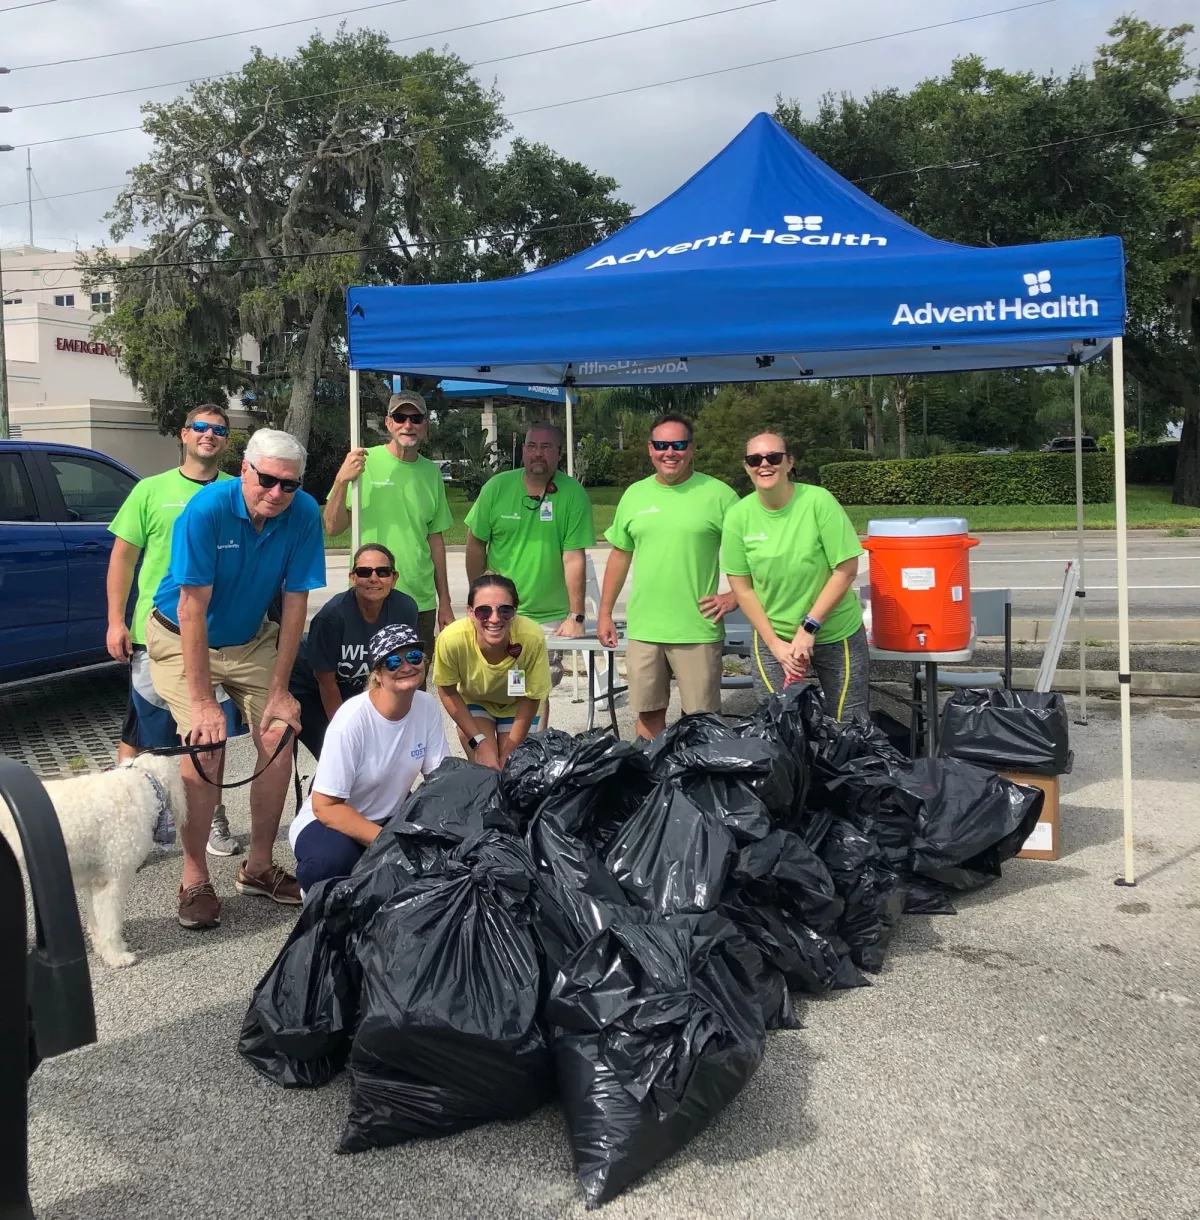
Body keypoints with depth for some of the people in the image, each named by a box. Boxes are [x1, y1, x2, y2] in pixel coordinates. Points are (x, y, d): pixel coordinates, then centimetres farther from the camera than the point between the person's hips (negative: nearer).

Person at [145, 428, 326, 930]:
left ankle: (258, 866, 12)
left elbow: (295, 603, -12)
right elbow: (192, 609, -28)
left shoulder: (303, 513, -18)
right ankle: (195, 879, -1)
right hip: (182, 639, -4)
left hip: (252, 639, 4)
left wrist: (278, 690, -13)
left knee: (279, 738, -8)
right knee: (205, 746, -19)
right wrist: (202, 703, -28)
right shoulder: (206, 509, -29)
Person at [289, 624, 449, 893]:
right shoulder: (352, 720, -26)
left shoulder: (428, 707, -9)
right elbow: (326, 807, -24)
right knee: (334, 860, -38)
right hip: (331, 820, -5)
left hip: (390, 817, 5)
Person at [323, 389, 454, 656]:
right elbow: (332, 528, -8)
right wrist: (341, 481, -24)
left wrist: (445, 602, 13)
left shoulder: (432, 472, 6)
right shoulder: (364, 462, -7)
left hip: (422, 603, 4)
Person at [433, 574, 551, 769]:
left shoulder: (532, 638, -37)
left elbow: (531, 697, -18)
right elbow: (447, 691, -15)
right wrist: (478, 741, -14)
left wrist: (509, 752, -12)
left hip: (516, 706, 0)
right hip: (473, 701, 0)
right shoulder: (452, 639, -36)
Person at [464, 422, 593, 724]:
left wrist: (575, 616, -10)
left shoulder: (573, 494, -8)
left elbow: (574, 557, -10)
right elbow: (476, 543, 5)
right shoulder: (497, 487, -3)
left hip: (550, 617, -1)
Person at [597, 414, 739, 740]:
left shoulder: (718, 494, -4)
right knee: (648, 712, 13)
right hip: (642, 628, 4)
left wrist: (734, 596, -9)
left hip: (698, 629, -3)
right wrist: (604, 613, 14)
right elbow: (620, 554, 15)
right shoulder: (634, 495, 8)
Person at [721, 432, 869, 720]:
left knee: (849, 727, 8)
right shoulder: (738, 516, -9)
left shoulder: (819, 501, -16)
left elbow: (846, 570, -14)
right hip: (772, 639, 2)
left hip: (836, 636, -2)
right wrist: (775, 643, -8)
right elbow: (742, 587, -3)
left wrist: (809, 627, -17)